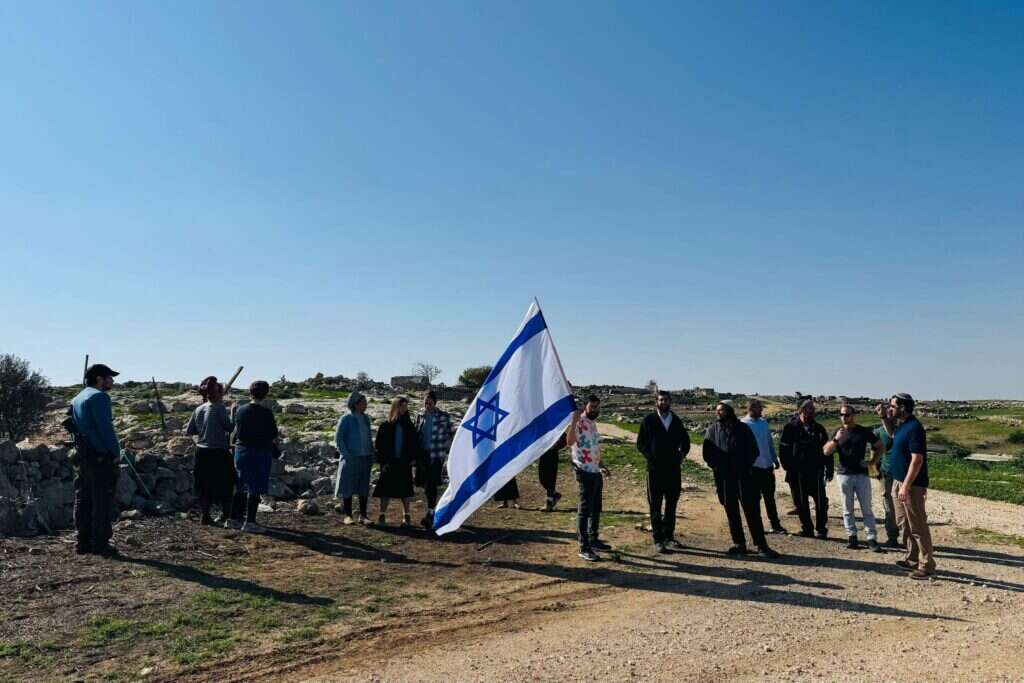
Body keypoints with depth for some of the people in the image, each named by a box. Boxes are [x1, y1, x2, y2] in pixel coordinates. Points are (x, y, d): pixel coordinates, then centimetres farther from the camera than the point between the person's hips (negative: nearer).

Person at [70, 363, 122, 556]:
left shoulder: (76, 399, 18)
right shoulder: (100, 396, -11)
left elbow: (73, 427, 18)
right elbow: (106, 428, -18)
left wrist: (81, 451, 17)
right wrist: (116, 453, -13)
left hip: (81, 455, 9)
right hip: (101, 457, -9)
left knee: (83, 500, 11)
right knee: (102, 502, -4)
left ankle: (83, 542, 16)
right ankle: (100, 544, -1)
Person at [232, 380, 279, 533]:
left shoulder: (240, 410, 2)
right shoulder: (266, 413, -13)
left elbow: (236, 431, 11)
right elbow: (273, 436, -9)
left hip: (241, 450, 6)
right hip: (260, 452, -6)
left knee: (241, 487, 17)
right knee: (255, 488, 1)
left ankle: (234, 518, 24)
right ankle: (250, 522, 3)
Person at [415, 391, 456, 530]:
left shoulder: (444, 417, -4)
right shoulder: (420, 416, 8)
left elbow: (452, 435, 2)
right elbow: (416, 435, 15)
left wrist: (447, 452, -3)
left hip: (436, 455, -5)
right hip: (422, 455, 5)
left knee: (431, 485, -13)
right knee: (426, 486, 11)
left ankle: (430, 515, -12)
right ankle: (432, 513, 27)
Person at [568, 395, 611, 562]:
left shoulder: (593, 423, 14)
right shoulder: (579, 423, -14)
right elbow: (569, 442, -34)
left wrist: (601, 466, 25)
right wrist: (573, 421, -42)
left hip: (596, 471, 9)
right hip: (585, 472, -9)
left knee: (596, 508, 17)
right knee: (585, 509, -5)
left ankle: (593, 539, 29)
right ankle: (584, 547, 0)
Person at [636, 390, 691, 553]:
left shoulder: (676, 421, 9)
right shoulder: (649, 420, -1)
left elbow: (685, 441, 19)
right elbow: (640, 443, 0)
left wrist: (681, 454, 4)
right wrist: (650, 456, -10)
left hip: (673, 469, 4)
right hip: (655, 469, -3)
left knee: (671, 504, 11)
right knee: (655, 505, 1)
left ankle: (669, 536, 23)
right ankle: (658, 539, 8)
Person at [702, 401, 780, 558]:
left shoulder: (743, 429, 2)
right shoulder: (712, 430, 5)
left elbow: (754, 451, 4)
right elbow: (707, 453, 8)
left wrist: (746, 467, -6)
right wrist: (715, 466, -4)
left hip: (744, 477, -2)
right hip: (723, 478, 2)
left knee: (752, 512, -2)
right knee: (732, 513, 7)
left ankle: (761, 544, 3)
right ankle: (739, 544, 16)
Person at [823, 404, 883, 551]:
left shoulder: (864, 431, 2)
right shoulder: (838, 432, 5)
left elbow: (879, 447, 10)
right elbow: (826, 452, -3)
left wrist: (872, 462, -1)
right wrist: (836, 439, -18)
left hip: (862, 474, -1)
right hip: (844, 474, 1)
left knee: (867, 509, 1)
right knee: (847, 509, 6)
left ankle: (872, 539, 3)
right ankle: (851, 536, 13)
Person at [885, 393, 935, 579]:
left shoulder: (914, 428, -20)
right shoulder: (902, 426, 9)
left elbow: (917, 460, -23)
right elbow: (893, 435, 34)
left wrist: (906, 486, -24)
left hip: (912, 484, -10)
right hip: (901, 481, 10)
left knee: (917, 525, -4)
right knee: (903, 522, 17)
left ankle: (927, 566, 3)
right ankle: (913, 559, 28)